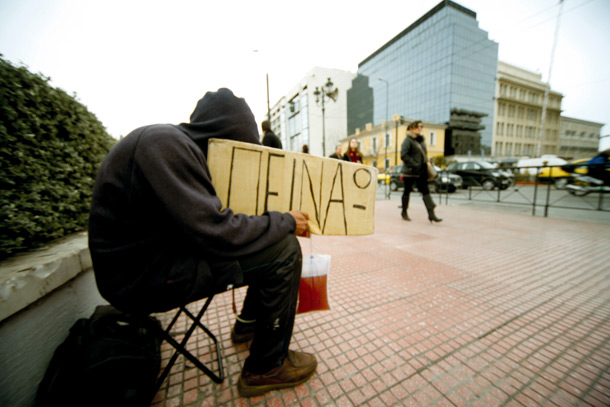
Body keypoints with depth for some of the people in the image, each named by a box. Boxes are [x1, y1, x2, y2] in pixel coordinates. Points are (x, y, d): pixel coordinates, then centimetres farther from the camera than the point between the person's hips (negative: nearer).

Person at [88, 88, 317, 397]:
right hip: (142, 274, -9)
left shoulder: (180, 145, 11)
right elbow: (217, 233, -30)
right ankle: (267, 368, 2)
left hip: (163, 250, 10)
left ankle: (249, 321, 29)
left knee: (272, 237, 12)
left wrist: (278, 221, 3)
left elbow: (207, 215, 11)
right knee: (283, 251, -19)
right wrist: (285, 221, -16)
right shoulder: (164, 142, -21)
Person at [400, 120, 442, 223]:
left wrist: (427, 162, 10)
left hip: (422, 171, 7)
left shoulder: (421, 140, 16)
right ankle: (404, 212, 20)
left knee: (425, 191, 1)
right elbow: (403, 155, -18)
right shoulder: (408, 140, -8)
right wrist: (414, 164, -20)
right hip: (410, 171, -7)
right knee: (407, 191, 5)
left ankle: (431, 214, 0)